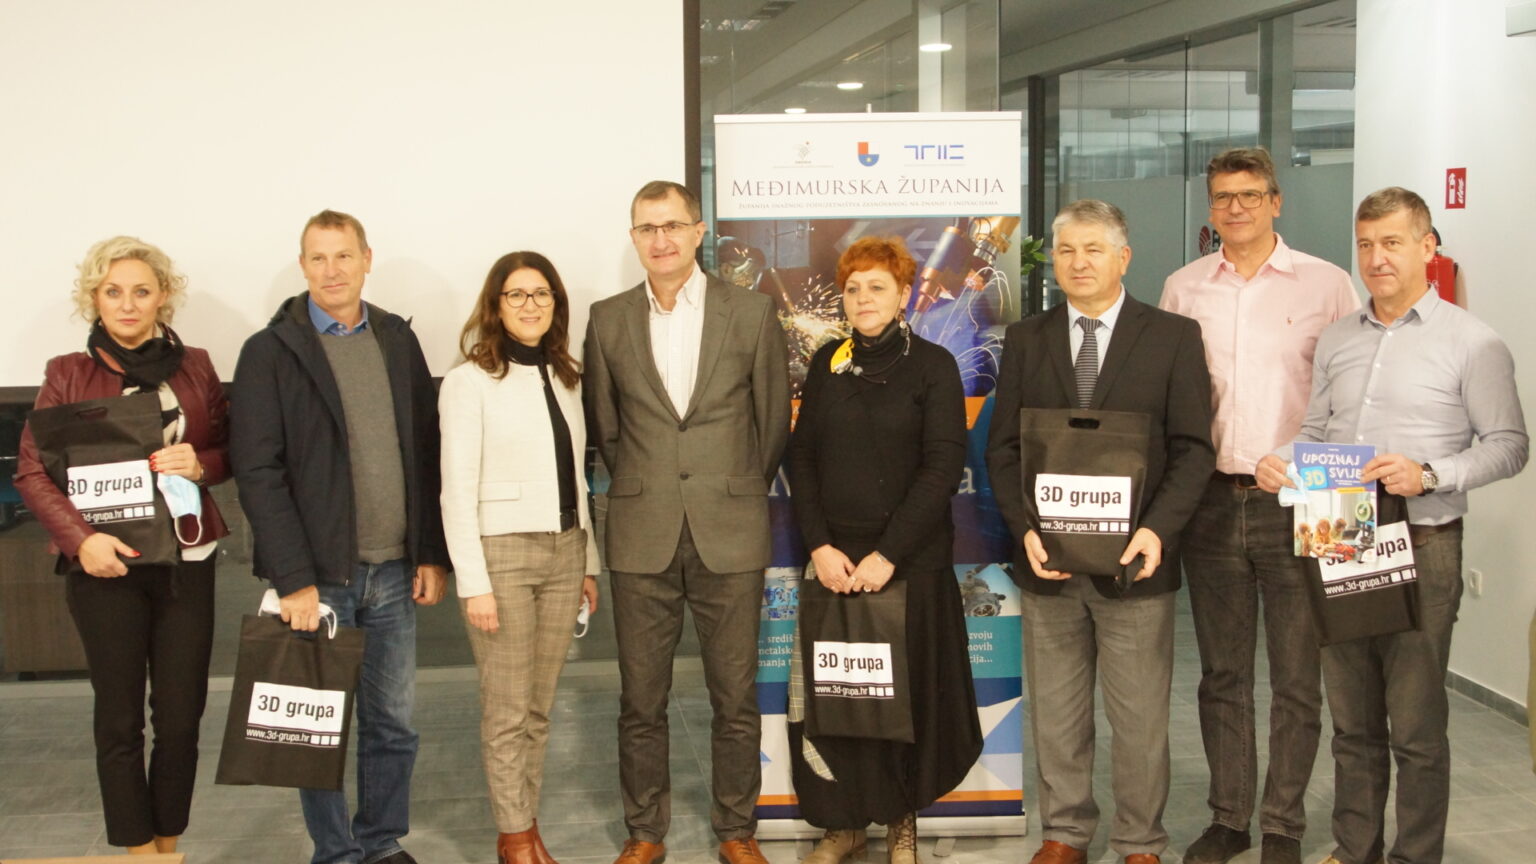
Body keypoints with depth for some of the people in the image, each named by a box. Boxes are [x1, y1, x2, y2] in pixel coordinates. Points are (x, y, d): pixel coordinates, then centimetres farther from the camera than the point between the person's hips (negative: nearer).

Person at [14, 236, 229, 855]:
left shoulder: (195, 367, 7)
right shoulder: (67, 375, 0)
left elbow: (230, 451, 14)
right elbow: (31, 471, -2)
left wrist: (200, 465, -10)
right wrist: (80, 538, -16)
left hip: (187, 562, 2)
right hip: (108, 565, -2)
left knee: (181, 716, 3)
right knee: (119, 719, 5)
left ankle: (169, 844, 20)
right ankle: (139, 850, 17)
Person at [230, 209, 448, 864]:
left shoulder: (397, 341, 9)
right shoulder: (270, 352, -3)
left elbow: (427, 452, 10)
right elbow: (258, 472, -9)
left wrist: (432, 553, 4)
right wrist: (293, 580, -15)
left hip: (393, 570, 4)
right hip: (319, 575, -3)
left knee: (393, 722, 10)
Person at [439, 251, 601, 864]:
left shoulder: (565, 377, 12)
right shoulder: (471, 379, -6)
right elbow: (457, 490, -9)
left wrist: (588, 561, 13)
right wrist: (473, 582, -14)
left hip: (563, 553, 5)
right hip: (501, 553, -5)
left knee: (540, 705, 9)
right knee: (507, 710, 0)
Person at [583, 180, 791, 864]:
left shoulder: (752, 313, 0)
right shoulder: (608, 320, 5)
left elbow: (773, 421, 7)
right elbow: (602, 425, 13)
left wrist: (736, 495, 11)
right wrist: (645, 487, 11)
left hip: (730, 537, -1)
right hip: (641, 540, 1)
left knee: (736, 699, 6)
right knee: (640, 700, 8)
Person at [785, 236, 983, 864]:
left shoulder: (933, 365, -2)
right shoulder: (827, 363, 9)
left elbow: (943, 467, -9)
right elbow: (801, 456, 7)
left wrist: (887, 555, -15)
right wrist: (820, 545, -6)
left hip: (911, 560, -3)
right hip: (834, 560, 3)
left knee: (908, 692, 3)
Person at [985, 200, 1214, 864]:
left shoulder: (1174, 337, 1)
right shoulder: (1025, 340, 8)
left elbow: (1193, 449, -3)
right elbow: (1002, 447, 6)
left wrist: (1157, 529, -16)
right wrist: (1027, 529, -9)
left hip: (1134, 559, -2)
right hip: (1047, 559, 2)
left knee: (1139, 716, 6)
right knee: (1055, 713, 11)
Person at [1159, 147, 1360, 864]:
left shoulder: (1326, 285, 0)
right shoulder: (1182, 288, 8)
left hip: (1297, 502, -2)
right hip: (1212, 502, 3)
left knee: (1297, 679, 3)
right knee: (1221, 674, 11)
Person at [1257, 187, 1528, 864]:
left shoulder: (1471, 343, -3)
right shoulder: (1336, 340, 13)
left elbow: (1508, 444, -5)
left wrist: (1428, 475, -19)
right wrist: (1282, 461, -3)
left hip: (1421, 547, -5)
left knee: (1416, 726, 0)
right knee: (1352, 719, 14)